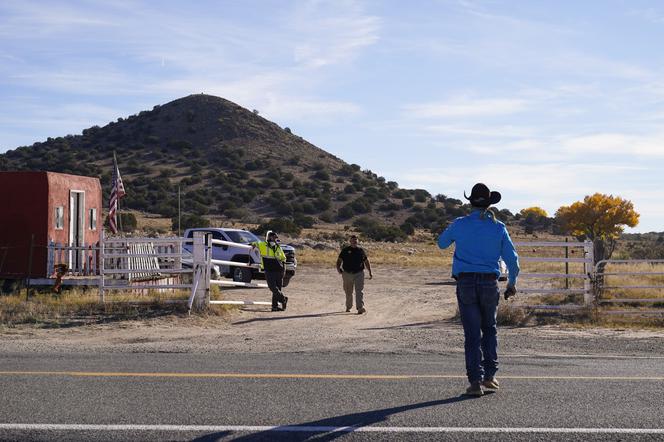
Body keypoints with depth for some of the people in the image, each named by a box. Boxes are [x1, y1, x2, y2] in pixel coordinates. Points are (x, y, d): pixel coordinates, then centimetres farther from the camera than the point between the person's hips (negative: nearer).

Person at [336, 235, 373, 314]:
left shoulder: (361, 250, 9)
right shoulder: (345, 250, 6)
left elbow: (366, 261, 17)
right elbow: (339, 260, 7)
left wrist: (370, 272, 11)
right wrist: (338, 268, -11)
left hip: (359, 273, -1)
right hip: (347, 274, 1)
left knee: (359, 291, -13)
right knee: (348, 292, 13)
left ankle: (360, 308, -20)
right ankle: (348, 307, 32)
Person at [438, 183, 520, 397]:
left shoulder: (460, 225, -2)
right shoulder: (498, 227, 1)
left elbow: (442, 243, 16)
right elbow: (512, 259, 1)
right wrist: (512, 283, 15)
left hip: (466, 284, -1)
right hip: (489, 284, 1)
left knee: (472, 334, 1)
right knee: (489, 329, 20)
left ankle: (475, 381, -4)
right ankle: (489, 375, 15)